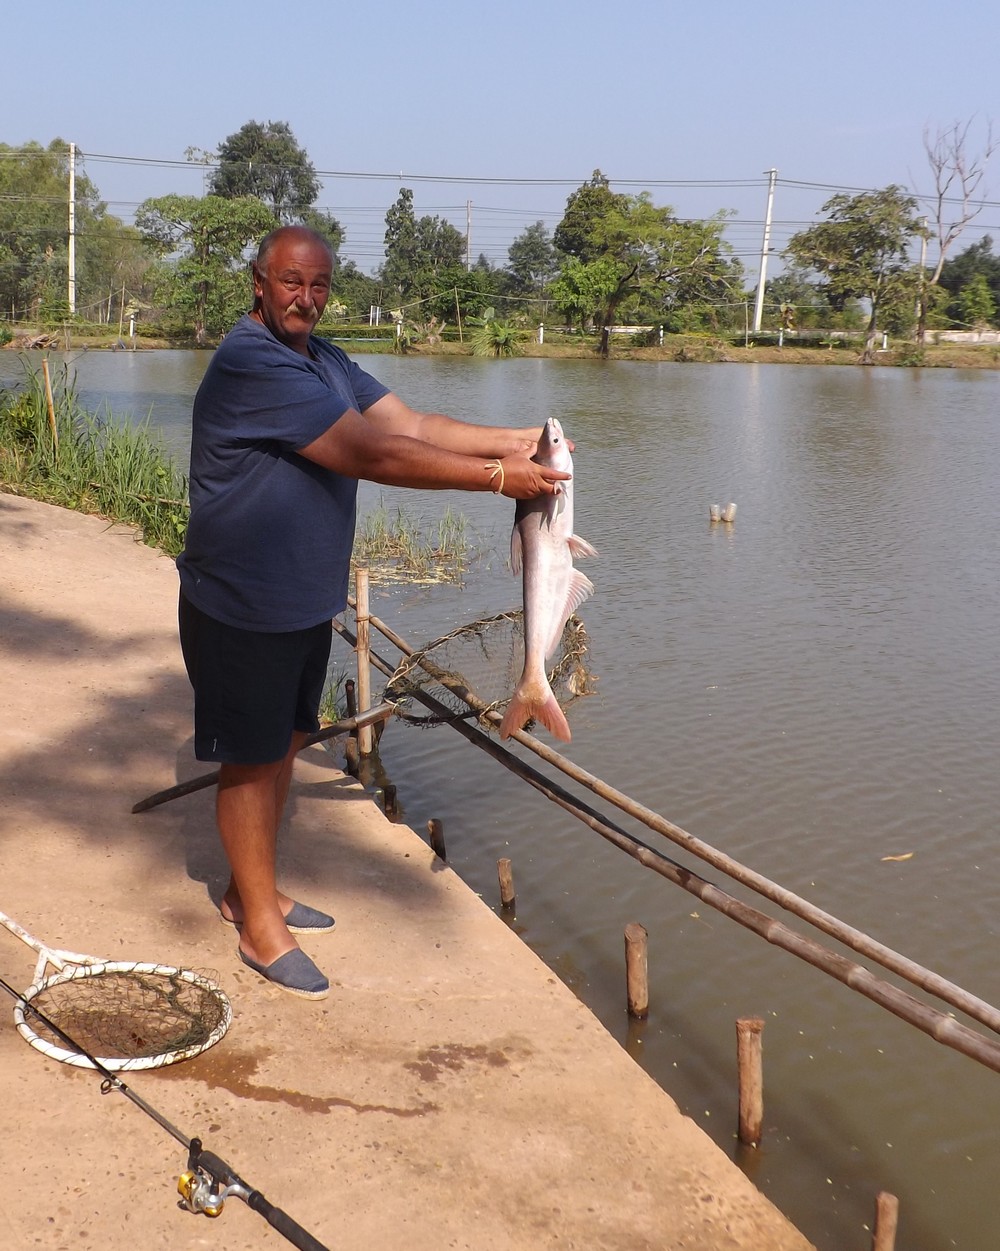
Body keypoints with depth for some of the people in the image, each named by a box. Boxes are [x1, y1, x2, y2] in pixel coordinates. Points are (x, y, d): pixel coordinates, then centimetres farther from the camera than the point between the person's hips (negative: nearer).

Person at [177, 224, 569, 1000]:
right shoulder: (251, 366, -24)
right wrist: (497, 477, -25)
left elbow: (410, 424, 1)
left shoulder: (323, 361, 8)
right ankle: (260, 927, 19)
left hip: (307, 601, 9)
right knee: (252, 760, 4)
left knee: (284, 744, 18)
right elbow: (374, 455, -28)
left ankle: (251, 889, 35)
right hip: (242, 609, -9)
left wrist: (515, 440, -10)